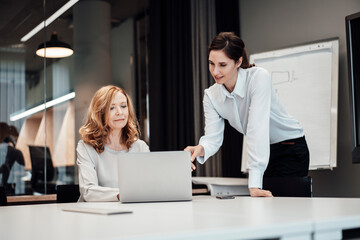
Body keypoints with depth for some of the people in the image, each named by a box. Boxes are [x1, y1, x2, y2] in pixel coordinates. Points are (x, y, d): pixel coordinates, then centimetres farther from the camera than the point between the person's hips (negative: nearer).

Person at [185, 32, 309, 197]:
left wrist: (254, 184, -40)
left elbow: (257, 129, -34)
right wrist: (201, 149, -39)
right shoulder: (211, 96, -7)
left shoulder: (259, 77, -25)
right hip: (261, 151, 5)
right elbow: (213, 137, -13)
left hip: (291, 149, -5)